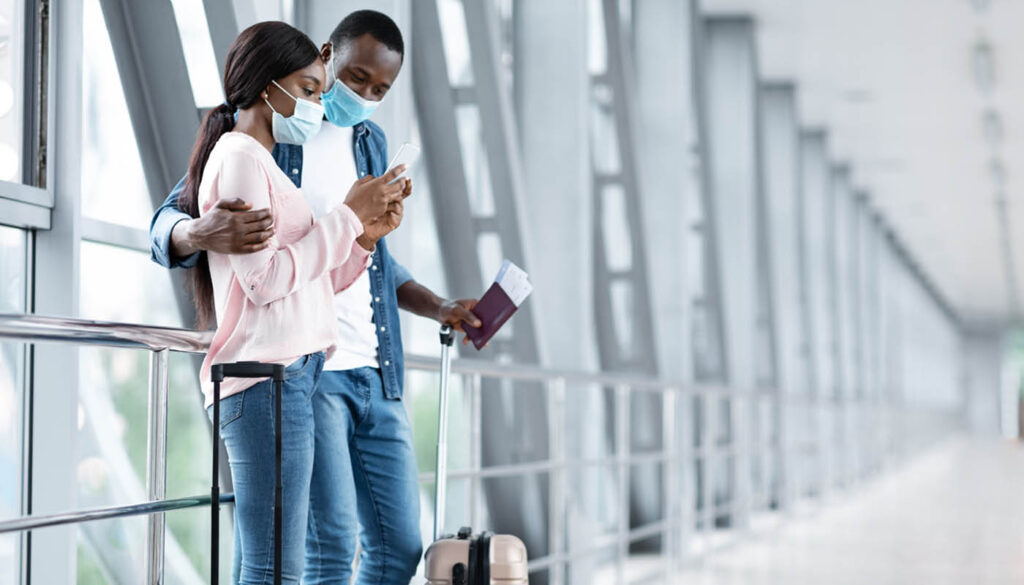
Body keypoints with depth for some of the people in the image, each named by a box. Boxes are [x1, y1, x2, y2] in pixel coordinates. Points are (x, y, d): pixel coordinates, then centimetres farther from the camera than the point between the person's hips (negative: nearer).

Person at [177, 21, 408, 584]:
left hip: (296, 375, 10)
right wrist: (348, 216, -8)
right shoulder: (239, 157, -4)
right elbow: (264, 280, -14)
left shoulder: (262, 162, 25)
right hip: (267, 376, -10)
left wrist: (365, 236, 10)